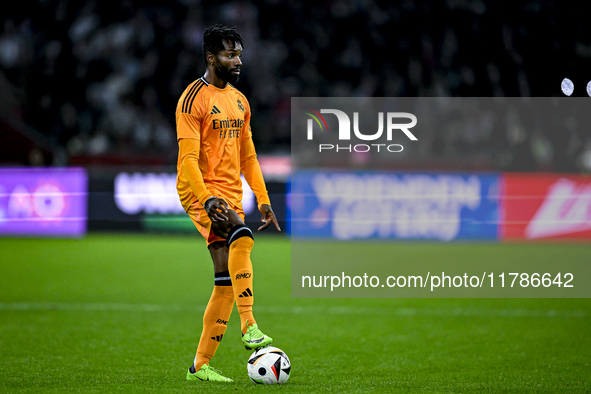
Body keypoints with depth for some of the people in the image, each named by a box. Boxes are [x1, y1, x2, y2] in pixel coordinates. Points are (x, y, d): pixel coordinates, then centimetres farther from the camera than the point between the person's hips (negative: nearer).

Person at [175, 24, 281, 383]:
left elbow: (247, 156, 23)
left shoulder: (240, 101, 17)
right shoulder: (194, 98, -8)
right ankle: (250, 328, -38)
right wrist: (207, 198, -27)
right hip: (201, 192, -8)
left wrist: (264, 200, 16)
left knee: (227, 279, 2)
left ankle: (201, 365, 8)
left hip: (231, 195, 8)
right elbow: (188, 157, -15)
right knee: (241, 237, -33)